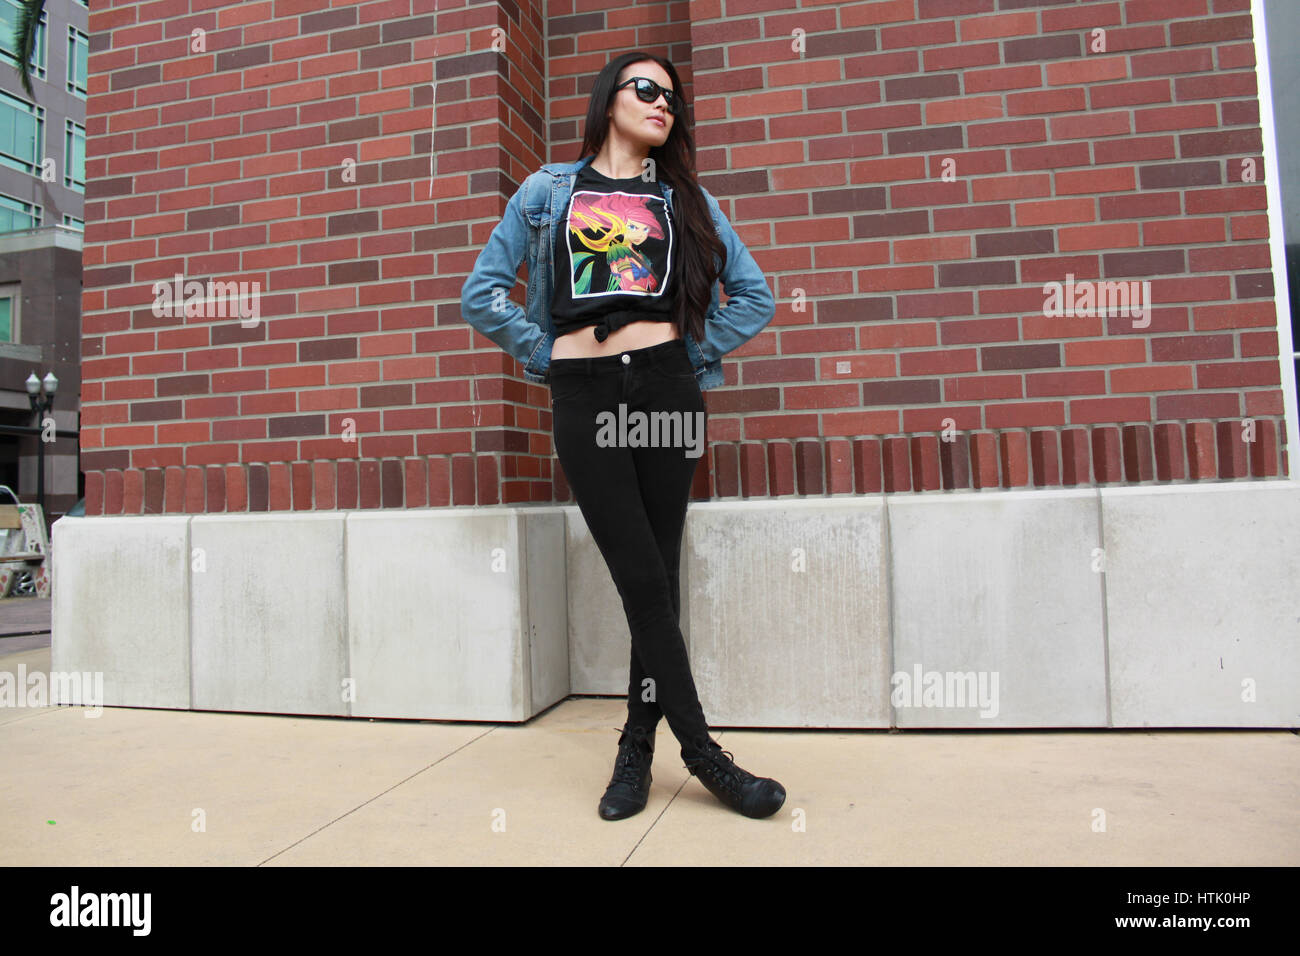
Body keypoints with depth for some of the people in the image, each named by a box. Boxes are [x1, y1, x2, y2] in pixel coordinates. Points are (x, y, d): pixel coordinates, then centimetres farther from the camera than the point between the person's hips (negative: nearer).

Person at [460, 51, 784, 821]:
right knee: (643, 578, -6)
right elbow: (483, 293, 9)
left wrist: (699, 355, 5)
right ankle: (703, 755, 5)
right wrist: (544, 355, 3)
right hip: (583, 399, -1)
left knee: (657, 575, 2)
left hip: (667, 389, 2)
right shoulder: (549, 191, 14)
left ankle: (638, 748, 17)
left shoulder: (686, 198, 17)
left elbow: (756, 294, 15)